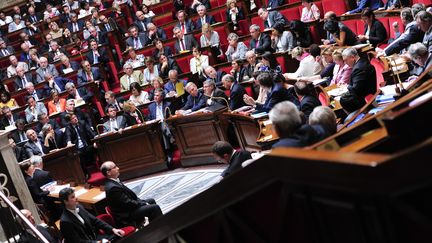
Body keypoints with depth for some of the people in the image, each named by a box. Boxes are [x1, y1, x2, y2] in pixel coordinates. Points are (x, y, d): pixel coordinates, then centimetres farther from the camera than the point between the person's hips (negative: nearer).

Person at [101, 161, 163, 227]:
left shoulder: (113, 182, 3)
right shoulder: (113, 187, -28)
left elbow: (130, 195, 11)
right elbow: (128, 203, -24)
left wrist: (142, 202, 3)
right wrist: (144, 204, -12)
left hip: (128, 207, 11)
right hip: (126, 215, -11)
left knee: (151, 201, 22)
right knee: (155, 207, -13)